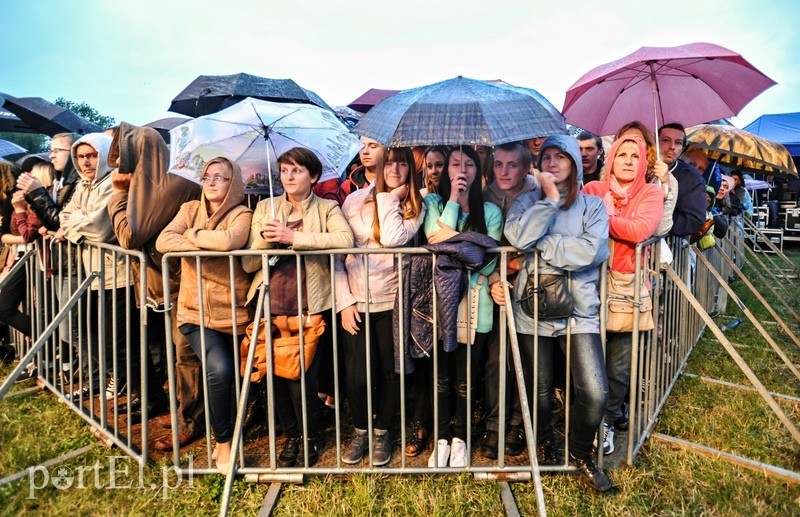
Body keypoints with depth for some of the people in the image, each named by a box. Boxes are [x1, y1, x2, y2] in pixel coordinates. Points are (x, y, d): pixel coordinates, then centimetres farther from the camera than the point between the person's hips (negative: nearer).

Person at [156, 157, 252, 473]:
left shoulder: (241, 214, -3)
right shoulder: (190, 209, 8)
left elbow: (230, 241, -25)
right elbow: (163, 241, -7)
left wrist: (192, 235, -9)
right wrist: (209, 245, -16)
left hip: (233, 313, -1)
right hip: (196, 312, 1)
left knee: (233, 375, 10)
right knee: (219, 369, -21)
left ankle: (227, 436, 41)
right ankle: (223, 443, 0)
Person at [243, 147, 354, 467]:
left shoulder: (327, 208, 4)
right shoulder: (265, 208, 12)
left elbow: (345, 239, -19)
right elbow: (248, 263, 6)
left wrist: (294, 237, -21)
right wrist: (265, 240, -13)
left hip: (310, 308, -3)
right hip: (272, 306, 3)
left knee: (302, 379, -3)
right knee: (276, 377, 8)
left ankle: (310, 439, 26)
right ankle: (291, 436, 35)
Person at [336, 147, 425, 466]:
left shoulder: (415, 207, 1)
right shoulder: (355, 201, 0)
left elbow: (392, 239, -20)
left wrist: (391, 198, -10)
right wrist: (344, 300, -7)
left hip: (392, 300, 0)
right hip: (356, 301, 0)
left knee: (389, 371, 9)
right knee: (357, 375, 0)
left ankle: (382, 432, 31)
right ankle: (360, 431, 27)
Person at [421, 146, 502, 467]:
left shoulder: (490, 212, 3)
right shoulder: (433, 203, 4)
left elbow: (489, 262, -7)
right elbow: (436, 243, -14)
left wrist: (454, 238, -15)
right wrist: (453, 201, -11)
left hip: (474, 305, 0)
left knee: (465, 380, 10)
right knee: (441, 378, 11)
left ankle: (460, 439, 31)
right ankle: (442, 438, 29)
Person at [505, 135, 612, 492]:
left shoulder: (593, 205, 7)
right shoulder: (527, 202, 8)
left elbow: (593, 250, -13)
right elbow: (518, 237, -15)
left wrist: (541, 244, -11)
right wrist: (549, 199, -11)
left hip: (579, 309, 0)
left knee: (595, 393, -10)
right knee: (539, 392, 10)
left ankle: (580, 453, 19)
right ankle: (546, 445, 41)